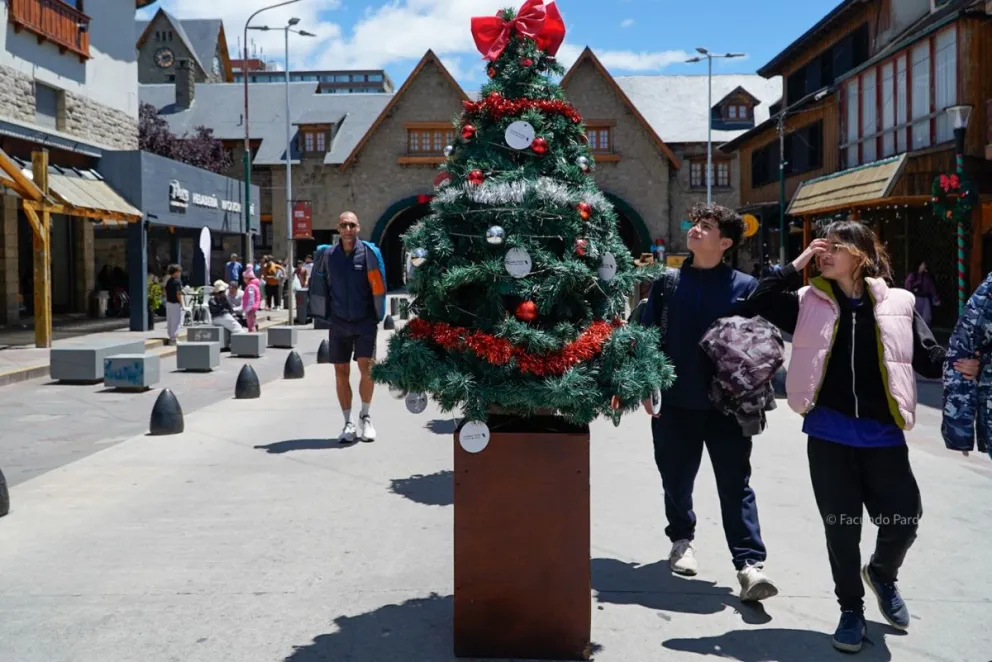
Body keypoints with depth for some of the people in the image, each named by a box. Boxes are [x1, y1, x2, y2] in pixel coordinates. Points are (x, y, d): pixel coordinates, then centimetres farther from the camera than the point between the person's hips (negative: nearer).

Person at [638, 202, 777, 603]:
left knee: (735, 485, -1)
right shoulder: (668, 282, 5)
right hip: (675, 403, 2)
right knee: (677, 480, 14)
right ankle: (682, 539, 37)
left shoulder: (745, 286, 0)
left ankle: (750, 565, 0)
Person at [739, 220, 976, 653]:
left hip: (883, 437, 0)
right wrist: (798, 264, -7)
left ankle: (882, 574, 36)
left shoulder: (896, 304, 1)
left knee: (904, 518, 1)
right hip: (829, 436, 0)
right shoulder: (811, 302, 3)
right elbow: (758, 303, -6)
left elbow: (929, 359, 0)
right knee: (841, 527, 7)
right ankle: (851, 609, 29)